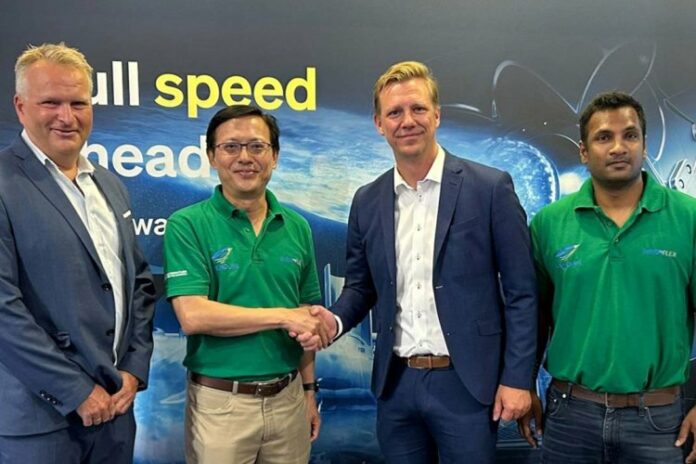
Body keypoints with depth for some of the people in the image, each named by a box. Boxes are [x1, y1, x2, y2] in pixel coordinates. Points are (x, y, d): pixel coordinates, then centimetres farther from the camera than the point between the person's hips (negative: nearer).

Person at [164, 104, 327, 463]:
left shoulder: (297, 228, 4)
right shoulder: (187, 225, -9)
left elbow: (306, 321, 10)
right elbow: (193, 316, -19)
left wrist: (309, 390, 9)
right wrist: (282, 316, -16)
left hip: (288, 398, 4)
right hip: (220, 402, -4)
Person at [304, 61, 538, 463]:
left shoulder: (490, 188, -7)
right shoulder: (368, 201, 5)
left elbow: (521, 291, -6)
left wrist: (517, 378, -9)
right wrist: (335, 319, -8)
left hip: (465, 382, -3)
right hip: (396, 384, 4)